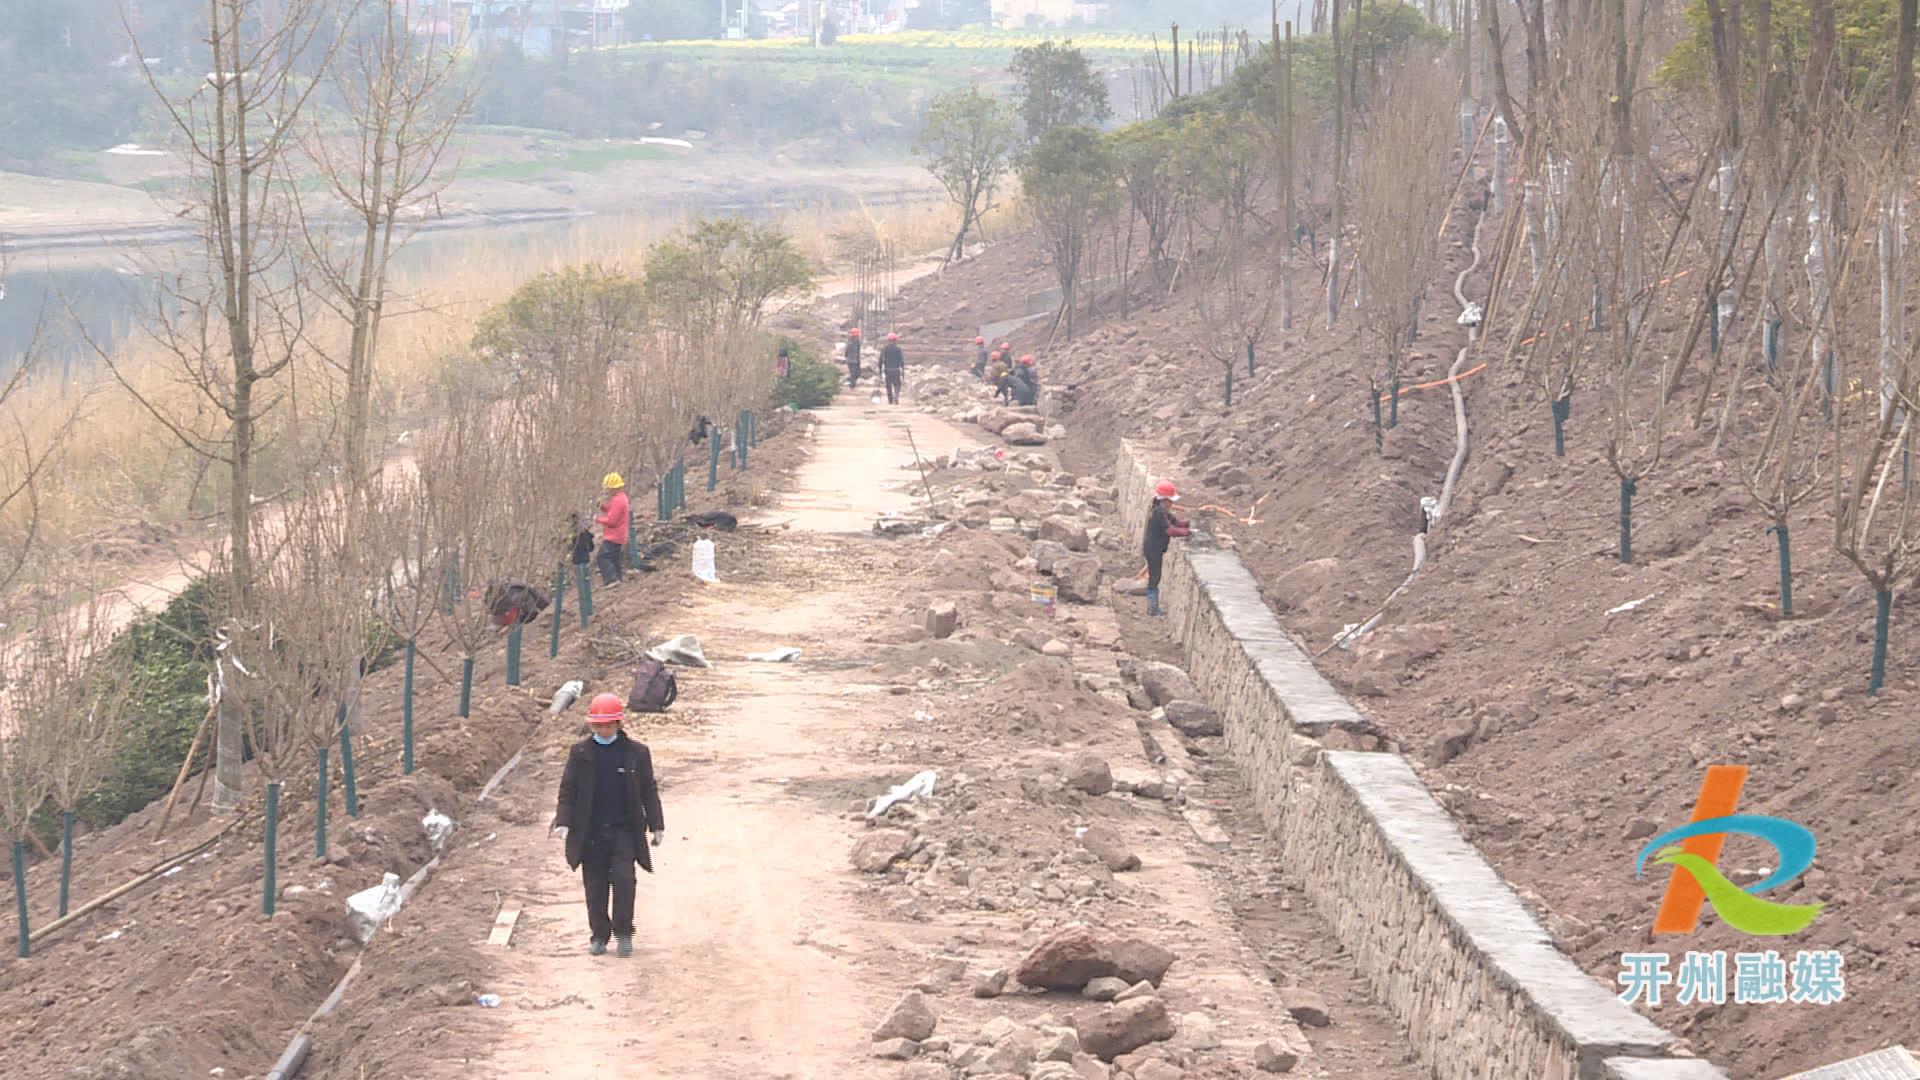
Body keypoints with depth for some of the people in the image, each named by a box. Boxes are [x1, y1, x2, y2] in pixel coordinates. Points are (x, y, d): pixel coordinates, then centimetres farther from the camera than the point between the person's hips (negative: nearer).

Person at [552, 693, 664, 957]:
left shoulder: (636, 752, 2)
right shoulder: (580, 752, 3)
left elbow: (649, 790, 7)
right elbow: (567, 789, 4)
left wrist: (656, 825, 4)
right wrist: (563, 821, -7)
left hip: (624, 829, -1)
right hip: (590, 833, 1)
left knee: (623, 878, -14)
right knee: (595, 886, 4)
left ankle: (623, 932, 0)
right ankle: (599, 935, 17)